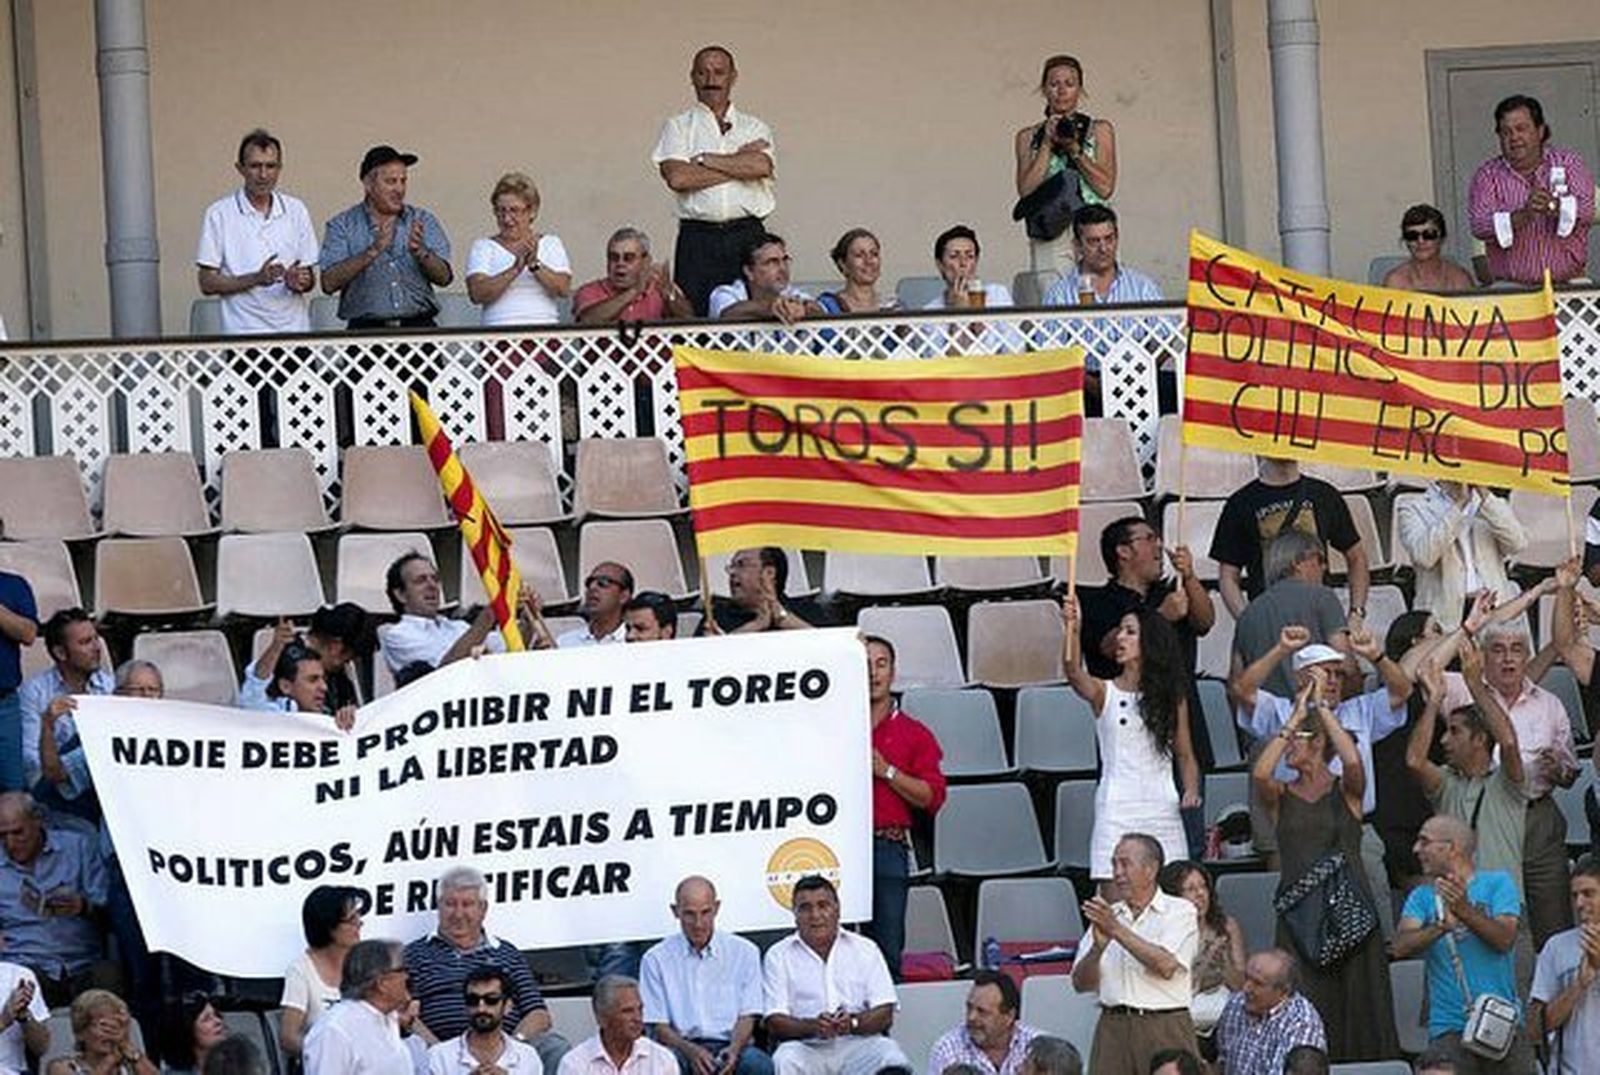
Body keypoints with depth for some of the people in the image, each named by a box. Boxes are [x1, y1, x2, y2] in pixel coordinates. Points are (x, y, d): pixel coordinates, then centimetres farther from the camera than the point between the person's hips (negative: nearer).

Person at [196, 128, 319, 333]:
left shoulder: (296, 210, 12)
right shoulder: (219, 214, 2)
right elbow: (207, 283, -1)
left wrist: (301, 281, -7)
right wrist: (256, 279, -13)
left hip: (294, 328, 3)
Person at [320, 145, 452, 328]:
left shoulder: (423, 220, 14)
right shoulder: (342, 225, 7)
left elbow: (443, 277, 5)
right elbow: (329, 283, -6)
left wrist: (421, 252, -14)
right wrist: (372, 251, -15)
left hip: (418, 326, 2)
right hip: (367, 329, -2)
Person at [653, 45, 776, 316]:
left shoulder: (754, 128, 15)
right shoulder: (678, 127, 10)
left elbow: (762, 167, -6)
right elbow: (677, 177, -7)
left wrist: (705, 160, -3)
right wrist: (738, 163, -3)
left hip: (747, 233, 1)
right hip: (698, 238, -1)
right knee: (694, 313, -9)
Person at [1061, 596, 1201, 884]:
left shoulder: (1173, 698, 12)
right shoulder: (1104, 693, 5)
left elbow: (1185, 755, 15)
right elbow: (1074, 674, -17)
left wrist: (1191, 790, -4)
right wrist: (1073, 631, -34)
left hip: (1162, 810, 2)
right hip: (1117, 810, -2)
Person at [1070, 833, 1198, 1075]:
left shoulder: (1180, 911, 3)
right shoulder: (1105, 915, 15)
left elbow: (1166, 965, -14)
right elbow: (1081, 983, 10)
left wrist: (1117, 930, -12)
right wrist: (1098, 946, -10)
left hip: (1164, 1027, -4)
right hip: (1113, 1026, 4)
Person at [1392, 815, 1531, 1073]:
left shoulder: (1497, 883, 6)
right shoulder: (1422, 896, 10)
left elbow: (1505, 939, -9)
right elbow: (1401, 947, -6)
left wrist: (1465, 911, -24)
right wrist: (1440, 927, -25)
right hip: (1449, 1029, 1)